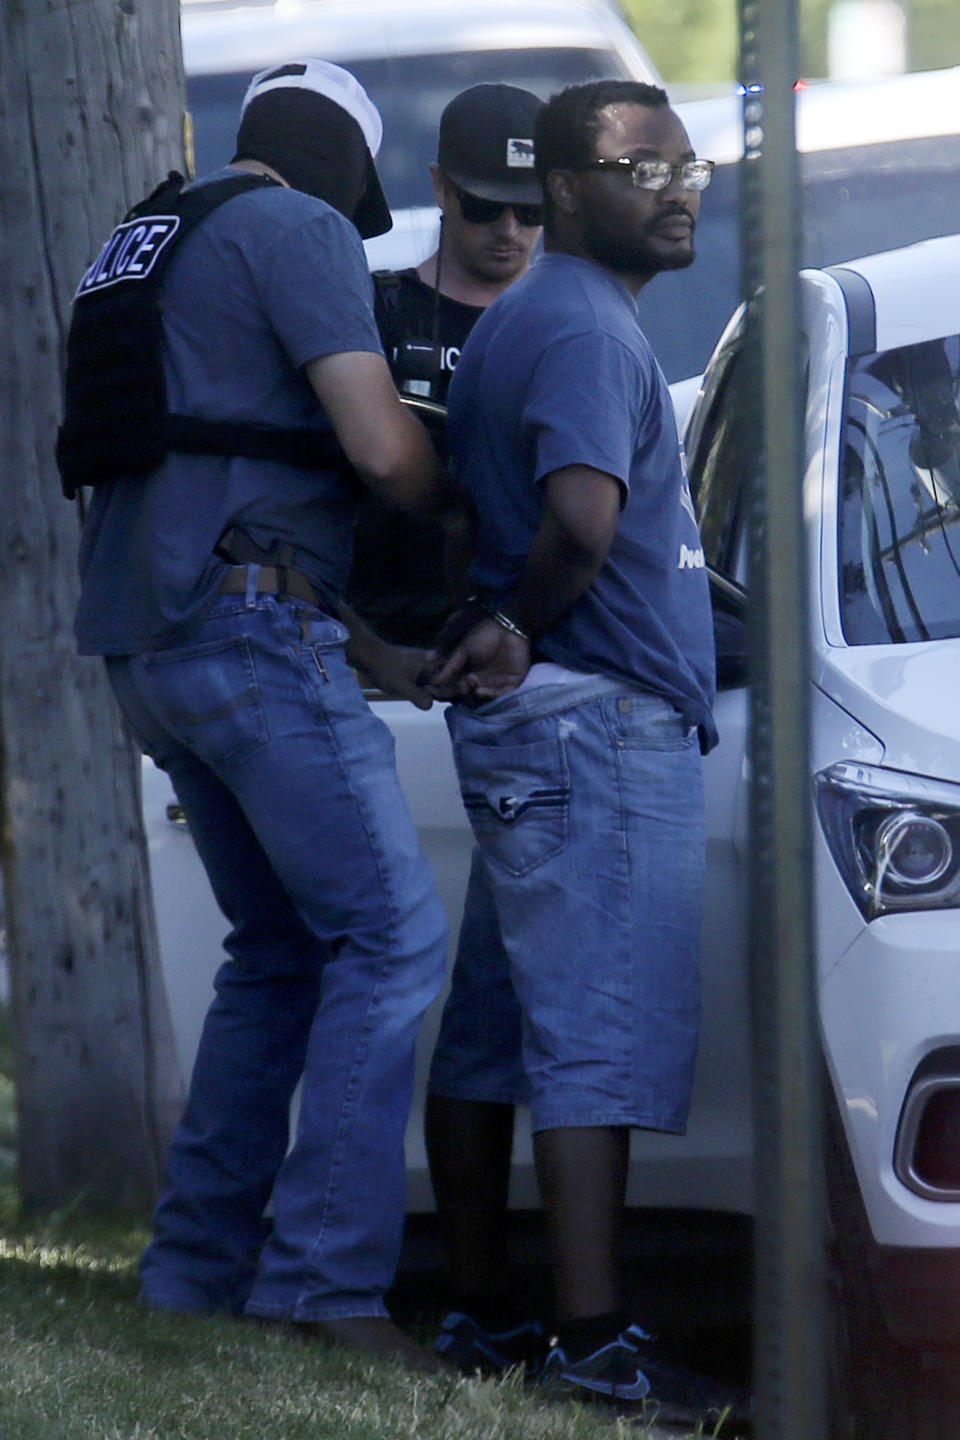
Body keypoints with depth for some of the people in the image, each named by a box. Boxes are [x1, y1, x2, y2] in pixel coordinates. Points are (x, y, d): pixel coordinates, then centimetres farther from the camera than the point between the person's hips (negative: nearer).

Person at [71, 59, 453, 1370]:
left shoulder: (158, 247, 25)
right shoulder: (302, 233, -4)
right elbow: (380, 448, -14)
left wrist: (372, 652, 28)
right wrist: (455, 494, 9)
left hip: (150, 646, 10)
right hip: (254, 633, -10)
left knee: (281, 949, 18)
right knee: (391, 932, -11)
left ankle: (198, 1264, 16)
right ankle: (328, 1281, -18)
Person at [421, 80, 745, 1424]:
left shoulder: (524, 319, 20)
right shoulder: (584, 326, -14)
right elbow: (584, 512, -29)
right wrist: (522, 632, -14)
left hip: (530, 725, 11)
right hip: (598, 720, -11)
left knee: (495, 1032, 12)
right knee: (603, 1035, -13)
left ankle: (482, 1314, 18)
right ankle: (593, 1338, -16)